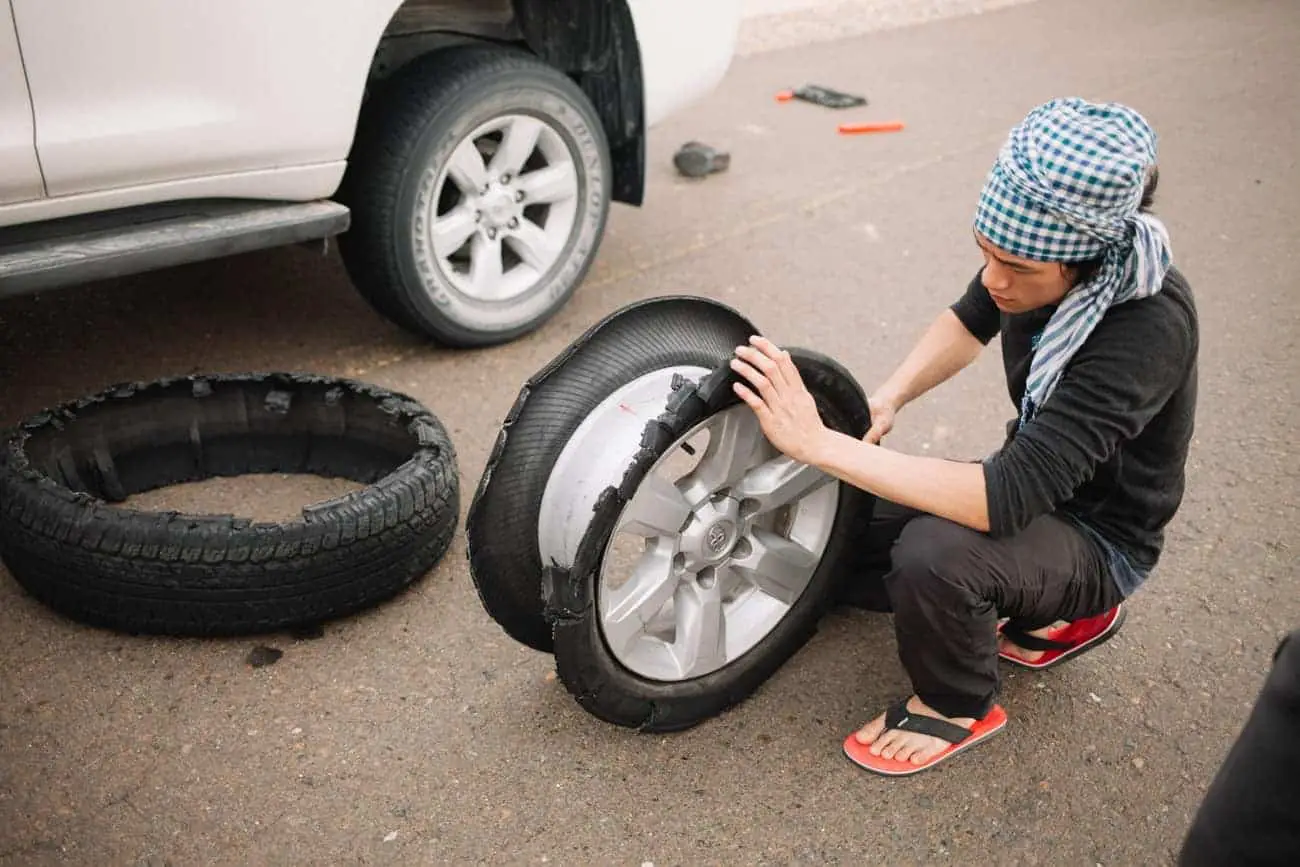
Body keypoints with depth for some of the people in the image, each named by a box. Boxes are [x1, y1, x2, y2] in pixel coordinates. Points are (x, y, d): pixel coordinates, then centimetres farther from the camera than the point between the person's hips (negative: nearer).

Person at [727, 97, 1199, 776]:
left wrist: (820, 442, -41)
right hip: (1035, 483, 7)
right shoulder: (1041, 251, -17)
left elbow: (1004, 500, -41)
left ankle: (958, 708, -2)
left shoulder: (1149, 331, -36)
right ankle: (1052, 611, 17)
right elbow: (972, 319, 7)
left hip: (1098, 539, -7)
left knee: (936, 554, -35)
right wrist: (886, 400, -11)